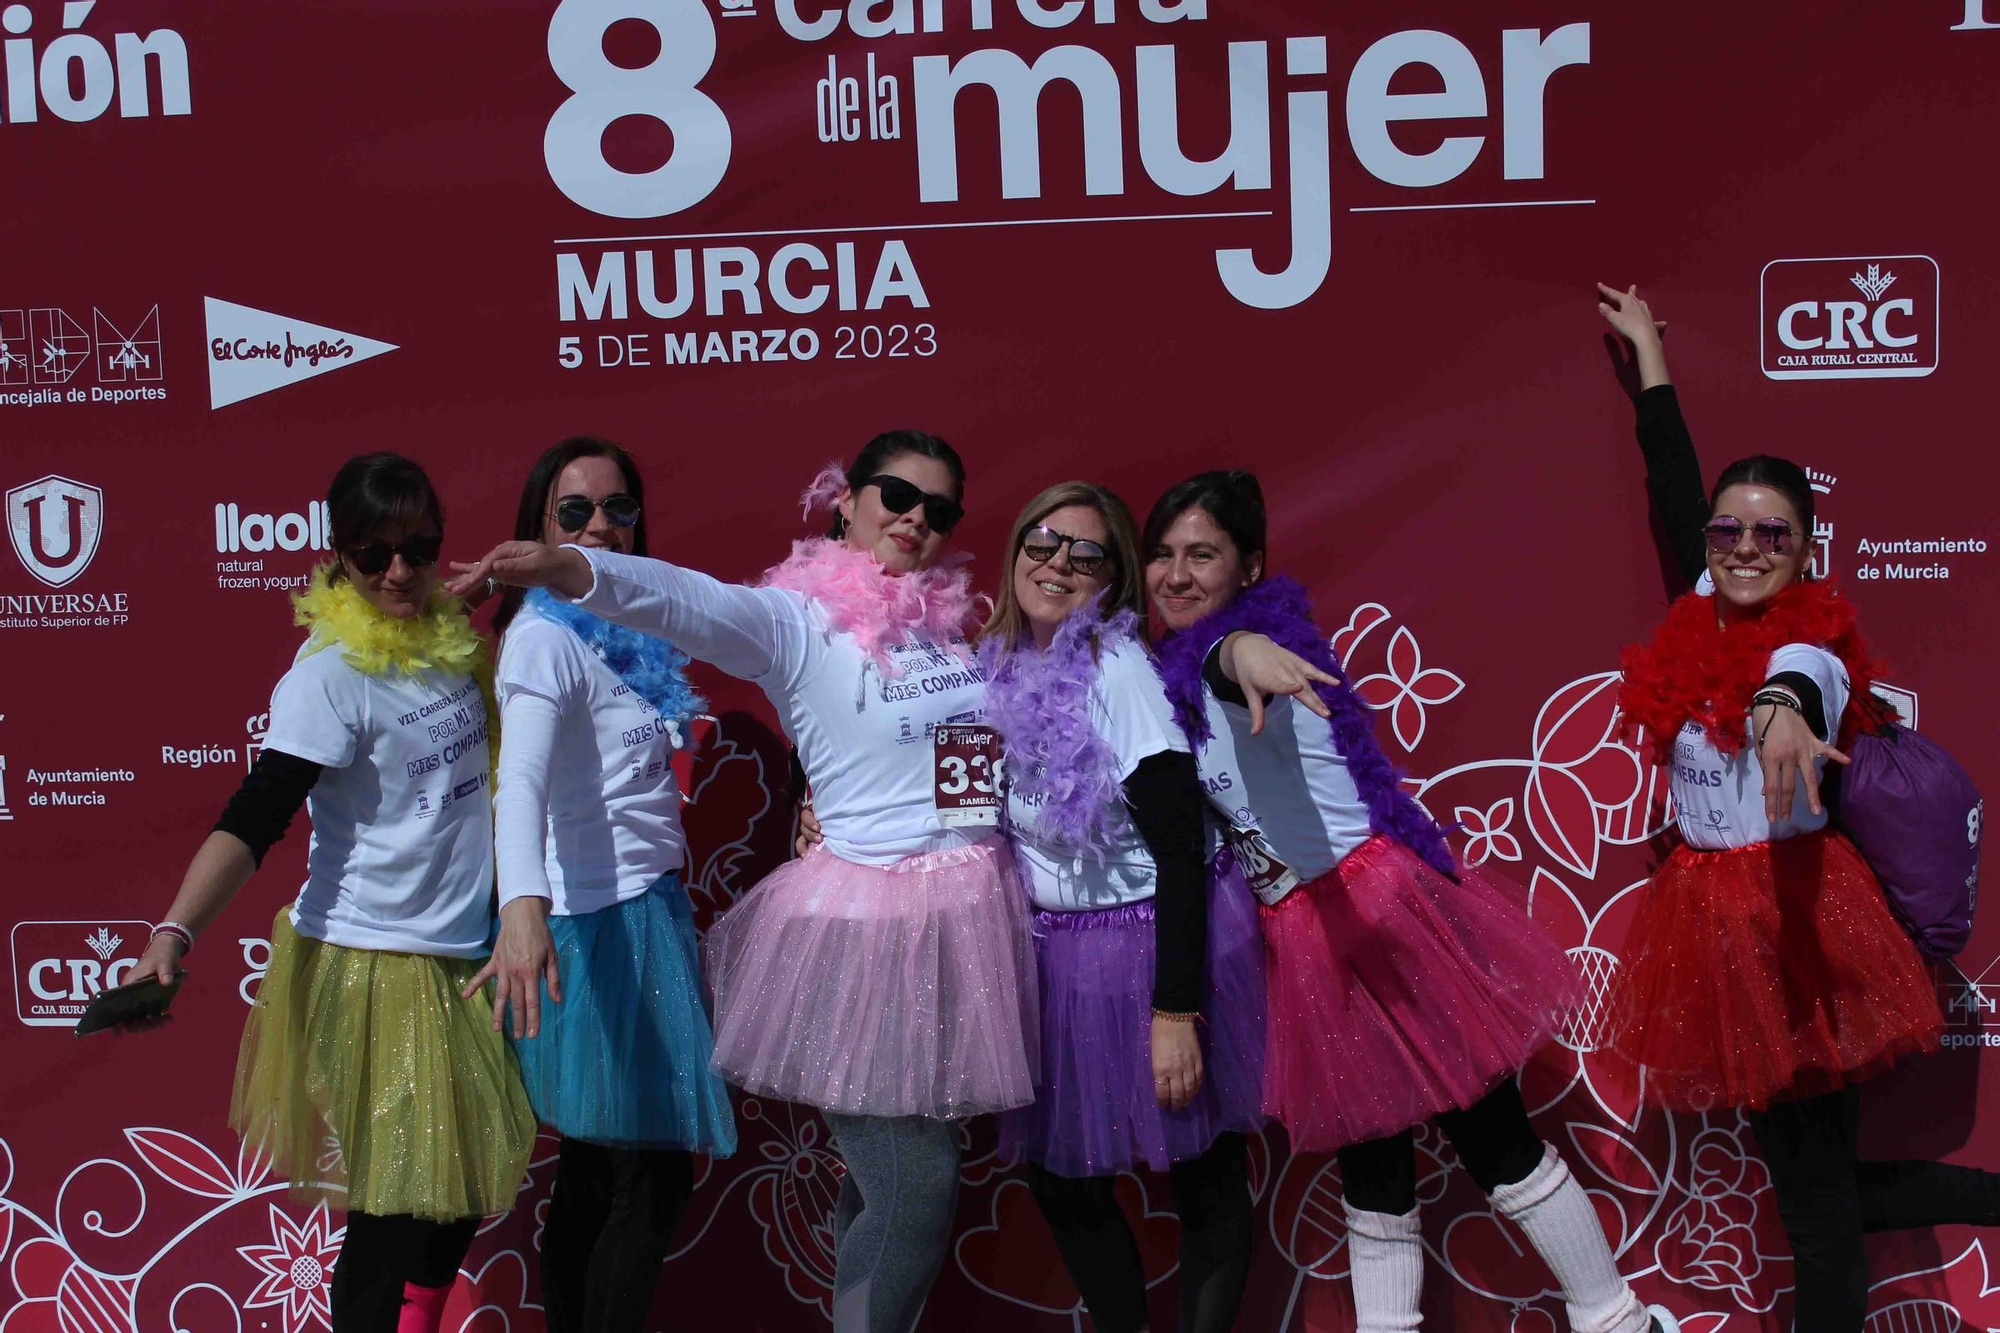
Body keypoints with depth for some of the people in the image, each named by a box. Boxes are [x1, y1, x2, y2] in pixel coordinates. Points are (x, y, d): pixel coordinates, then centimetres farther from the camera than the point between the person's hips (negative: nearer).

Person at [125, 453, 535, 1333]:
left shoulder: (452, 640, 5)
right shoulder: (332, 671, -16)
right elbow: (254, 817, -24)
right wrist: (174, 932, -35)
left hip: (463, 959, 7)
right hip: (369, 965, -7)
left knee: (466, 1190, 15)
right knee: (395, 1207, -1)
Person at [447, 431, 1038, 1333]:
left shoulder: (952, 620, 9)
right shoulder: (796, 620, -10)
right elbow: (683, 600, -30)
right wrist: (566, 568, -47)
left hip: (972, 918, 6)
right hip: (868, 924, -6)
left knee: (897, 1174, 16)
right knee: (913, 1189, -4)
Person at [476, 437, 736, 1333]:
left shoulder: (625, 632, 12)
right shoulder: (545, 637, -15)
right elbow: (521, 782, -31)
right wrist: (522, 907, -48)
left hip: (645, 913, 9)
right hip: (597, 928, -9)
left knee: (595, 1178, 14)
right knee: (650, 1186, -4)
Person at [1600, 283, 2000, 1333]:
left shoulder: (1813, 639, -9)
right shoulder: (1699, 620, 7)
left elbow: (1806, 672, -35)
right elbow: (1674, 483, 19)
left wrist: (1783, 709, -60)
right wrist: (1645, 345, 31)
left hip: (1791, 910, -7)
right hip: (1710, 913, 7)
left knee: (1820, 1199, -3)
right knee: (1807, 1180, 12)